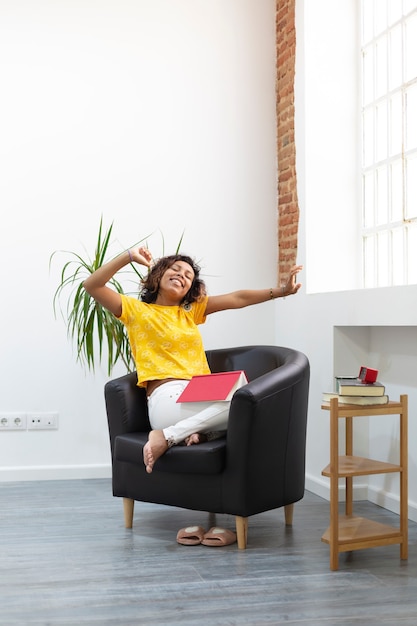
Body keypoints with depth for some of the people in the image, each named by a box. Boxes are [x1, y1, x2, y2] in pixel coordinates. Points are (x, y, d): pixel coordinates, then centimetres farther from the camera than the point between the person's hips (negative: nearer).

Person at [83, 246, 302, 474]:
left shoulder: (191, 309, 24)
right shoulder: (136, 310, 10)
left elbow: (237, 299, 17)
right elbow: (92, 285, 0)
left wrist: (282, 291, 12)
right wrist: (129, 256, -6)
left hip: (202, 396, 6)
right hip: (168, 399, -6)